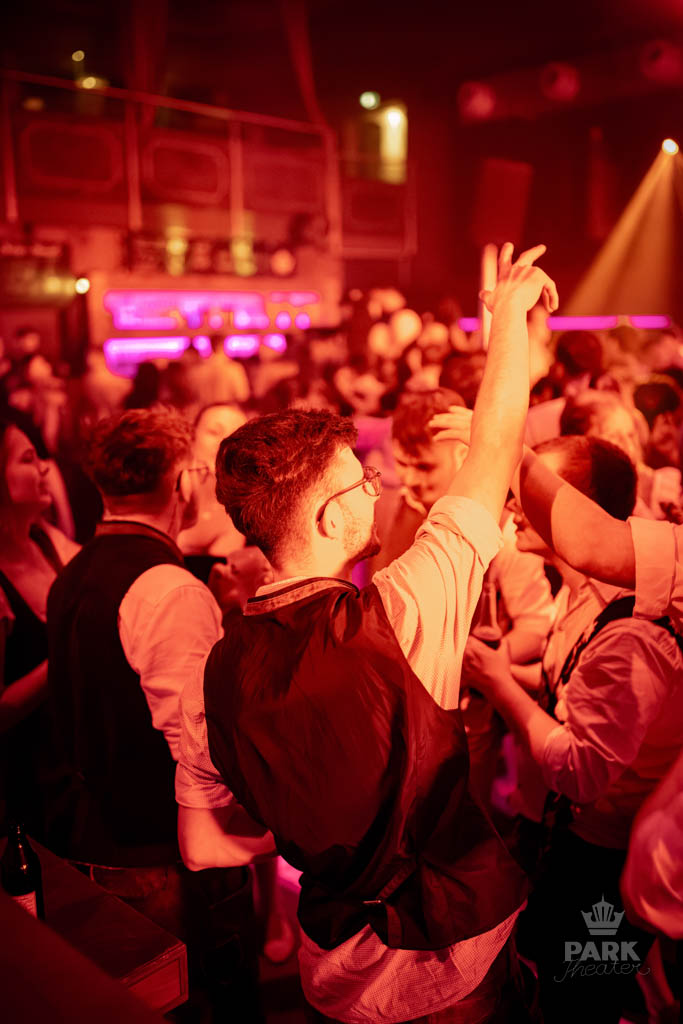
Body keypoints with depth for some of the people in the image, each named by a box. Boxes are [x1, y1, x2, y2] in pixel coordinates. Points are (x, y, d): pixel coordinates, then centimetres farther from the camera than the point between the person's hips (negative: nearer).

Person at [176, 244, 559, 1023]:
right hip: (454, 961, -4)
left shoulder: (217, 672, -15)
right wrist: (509, 312, -6)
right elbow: (494, 454, -18)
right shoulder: (393, 617, -29)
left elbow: (200, 847, -4)